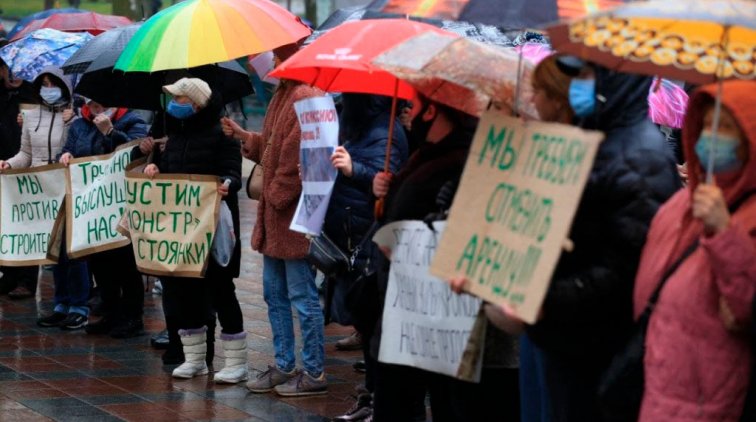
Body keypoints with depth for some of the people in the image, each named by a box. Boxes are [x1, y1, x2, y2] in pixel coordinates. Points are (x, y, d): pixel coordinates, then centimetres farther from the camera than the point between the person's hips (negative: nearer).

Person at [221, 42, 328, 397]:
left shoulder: (306, 98, -19)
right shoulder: (282, 95, 14)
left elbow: (299, 156, -23)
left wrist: (277, 196, -17)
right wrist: (246, 138, 10)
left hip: (296, 215, -11)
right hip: (275, 212, 11)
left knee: (302, 296, -3)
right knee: (274, 293, 16)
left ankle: (314, 374, 5)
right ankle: (284, 367, 25)